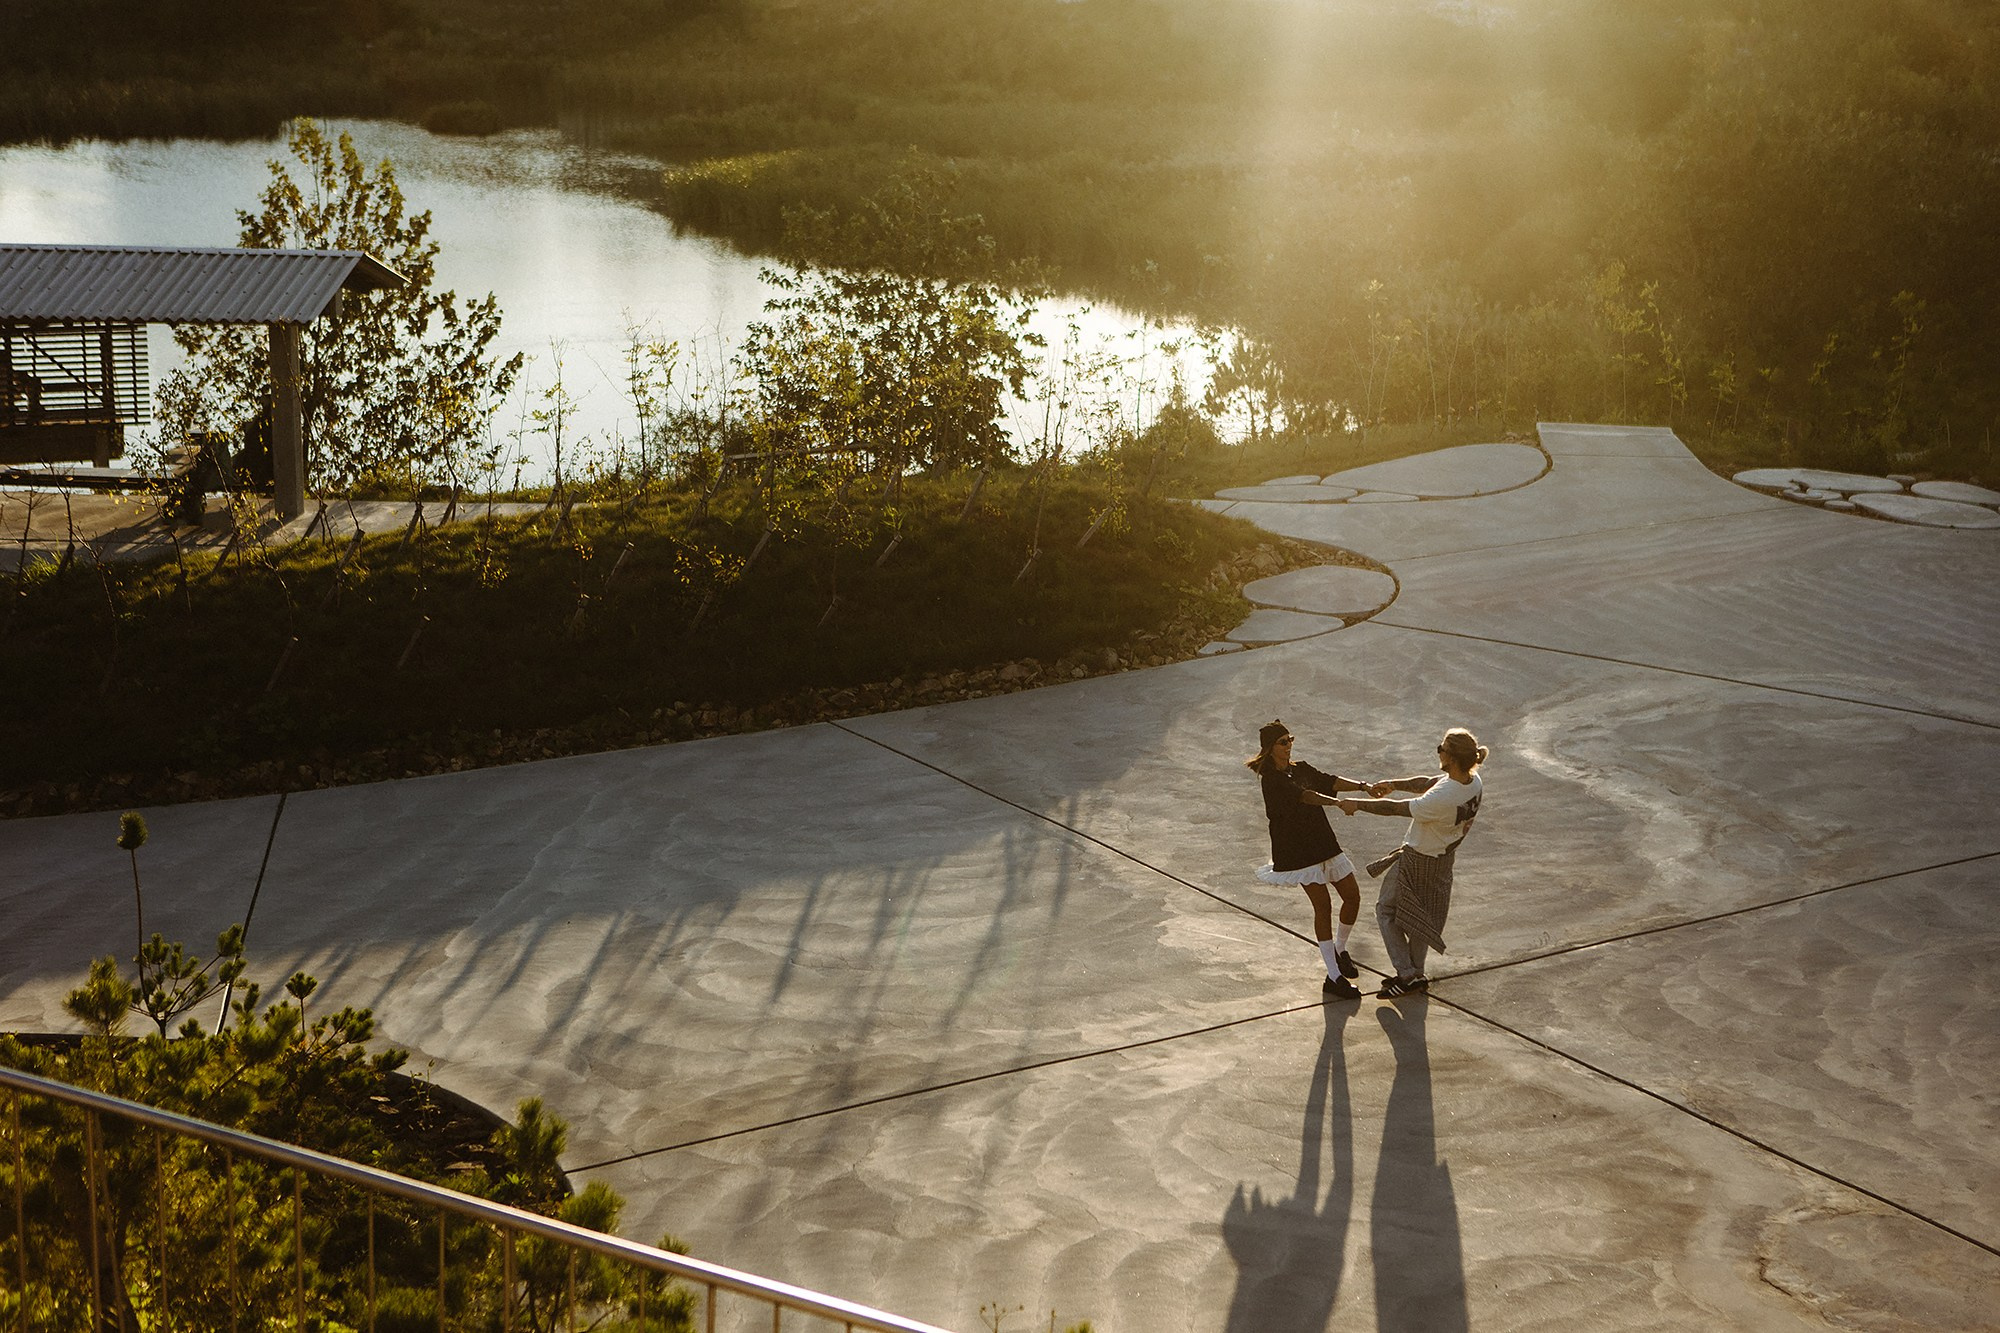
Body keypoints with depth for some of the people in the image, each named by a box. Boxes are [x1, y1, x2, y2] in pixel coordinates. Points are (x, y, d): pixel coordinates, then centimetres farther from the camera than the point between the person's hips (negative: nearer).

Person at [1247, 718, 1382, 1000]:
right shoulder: (1272, 779, -12)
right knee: (1323, 905, -9)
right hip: (1296, 850, -8)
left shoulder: (1300, 769, 13)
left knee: (1352, 896, 6)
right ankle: (1334, 977, -4)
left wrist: (1364, 786, -16)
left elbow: (1328, 781, 0)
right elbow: (1302, 796, -27)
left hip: (1323, 843, 8)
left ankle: (1340, 950, 32)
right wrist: (1338, 803, -40)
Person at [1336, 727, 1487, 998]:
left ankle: (1407, 975, 12)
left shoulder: (1443, 798, -37)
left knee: (1386, 910, 13)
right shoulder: (1473, 782, -13)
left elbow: (1396, 808, -26)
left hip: (1418, 860, -8)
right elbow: (1428, 783, 1)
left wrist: (1357, 805, -15)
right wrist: (1394, 784, -5)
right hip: (1444, 857, 8)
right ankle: (1416, 974, 38)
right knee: (1421, 915, 25)